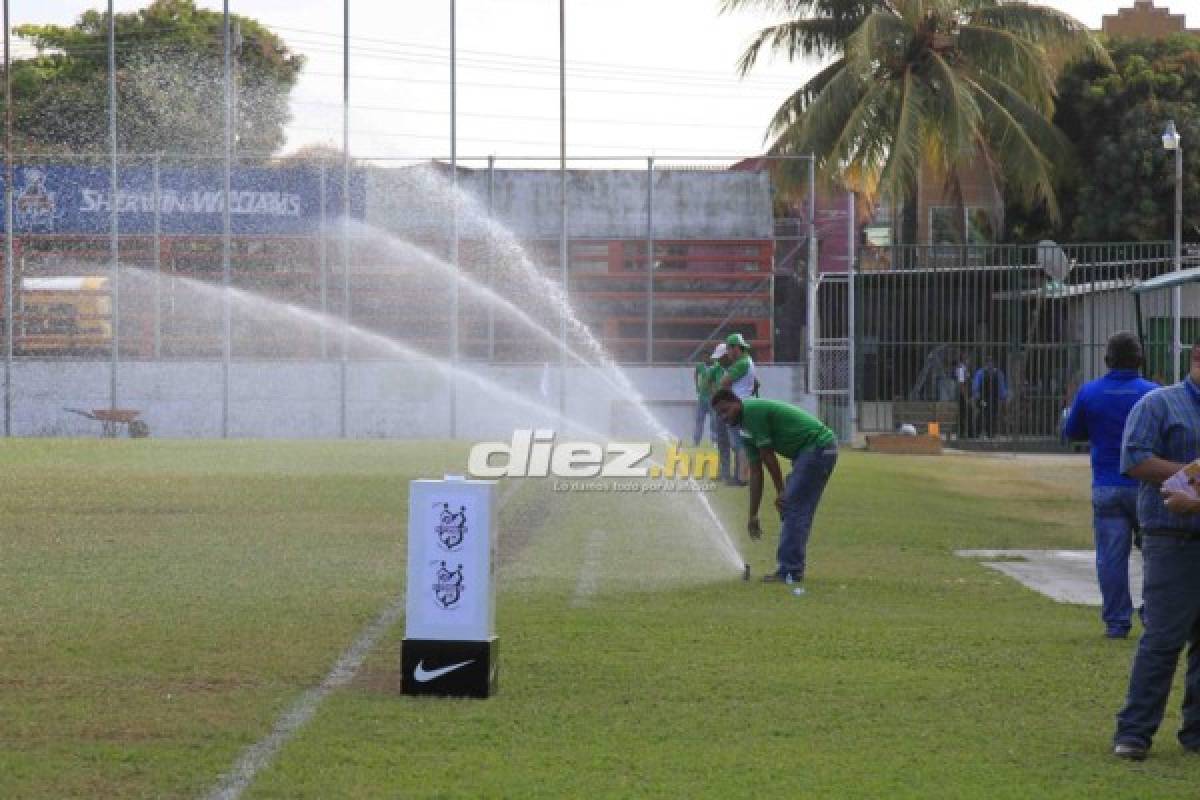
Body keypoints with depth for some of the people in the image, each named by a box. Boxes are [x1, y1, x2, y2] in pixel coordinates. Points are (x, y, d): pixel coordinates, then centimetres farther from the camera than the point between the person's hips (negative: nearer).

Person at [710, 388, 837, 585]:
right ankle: (791, 568, 15)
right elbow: (756, 473, 19)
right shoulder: (746, 430, 16)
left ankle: (790, 571, -10)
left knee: (794, 507, -10)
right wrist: (753, 516, 19)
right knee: (791, 509, 12)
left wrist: (780, 491, -1)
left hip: (818, 447, -10)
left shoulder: (752, 411, -13)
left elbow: (768, 457, -10)